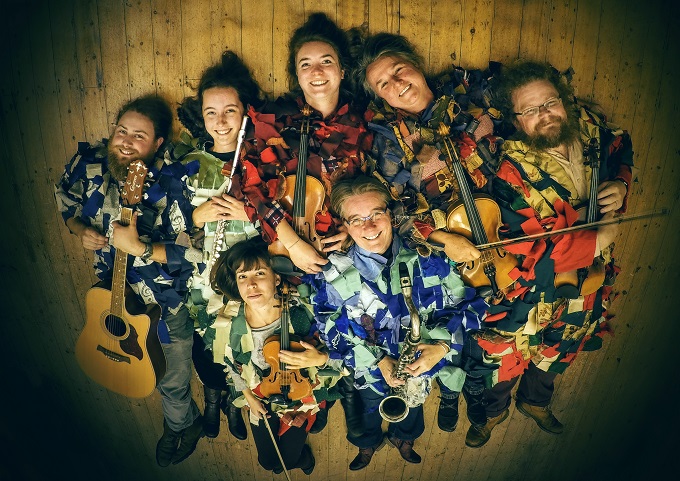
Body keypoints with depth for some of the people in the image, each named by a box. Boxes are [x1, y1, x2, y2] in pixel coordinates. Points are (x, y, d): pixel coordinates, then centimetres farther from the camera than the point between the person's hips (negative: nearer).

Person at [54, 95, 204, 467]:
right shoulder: (89, 162, -12)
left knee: (173, 383, 12)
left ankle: (181, 426, 49)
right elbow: (65, 198, 9)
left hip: (165, 301, -5)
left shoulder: (169, 185, -27)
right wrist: (79, 229, -9)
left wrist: (139, 247, -36)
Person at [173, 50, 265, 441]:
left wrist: (249, 214, -20)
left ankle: (235, 398, 39)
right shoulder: (188, 160, -1)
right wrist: (197, 216, -15)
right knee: (204, 340, 10)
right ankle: (213, 395, 44)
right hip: (201, 275, 1)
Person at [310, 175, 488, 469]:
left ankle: (403, 439, 66)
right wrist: (377, 361, -24)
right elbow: (332, 330, -15)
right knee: (367, 424, 27)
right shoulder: (336, 276, -20)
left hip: (420, 366, 1)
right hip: (369, 371, -1)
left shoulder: (425, 257, -20)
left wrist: (442, 345, -28)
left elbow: (467, 302, -14)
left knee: (411, 416, 31)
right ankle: (368, 445, 63)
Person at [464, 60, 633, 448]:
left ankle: (536, 402, 61)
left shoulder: (590, 126, -12)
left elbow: (622, 149, 13)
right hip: (531, 291, -6)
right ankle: (491, 412, 49)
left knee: (559, 353, 30)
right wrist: (596, 241, -26)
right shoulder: (513, 173, -31)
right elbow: (526, 255, -34)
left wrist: (620, 184, -8)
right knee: (508, 358, 15)